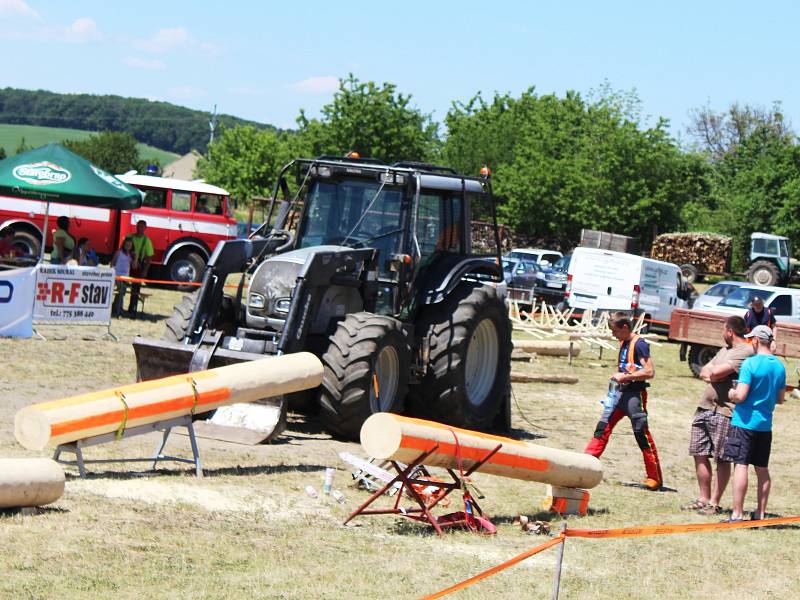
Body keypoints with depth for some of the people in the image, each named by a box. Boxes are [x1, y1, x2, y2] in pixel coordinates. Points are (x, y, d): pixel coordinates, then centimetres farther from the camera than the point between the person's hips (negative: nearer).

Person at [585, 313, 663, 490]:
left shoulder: (639, 344, -14)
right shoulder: (623, 343, 12)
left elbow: (649, 372, -22)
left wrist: (625, 376, -19)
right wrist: (617, 376, 11)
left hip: (635, 394, -9)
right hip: (621, 392, 9)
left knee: (642, 434, -5)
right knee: (603, 427, 5)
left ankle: (655, 478, 0)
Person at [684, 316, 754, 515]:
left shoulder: (746, 351, -11)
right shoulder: (725, 350, 20)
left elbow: (716, 372, -20)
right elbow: (704, 372, 18)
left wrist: (711, 371, 3)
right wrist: (712, 374, -4)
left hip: (724, 411, -9)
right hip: (705, 407, 9)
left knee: (722, 459, -3)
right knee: (700, 455, 9)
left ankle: (714, 503, 0)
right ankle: (703, 499, 17)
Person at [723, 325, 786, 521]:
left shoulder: (750, 364, -14)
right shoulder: (779, 366, 7)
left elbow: (740, 396, -19)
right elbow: (781, 399, 15)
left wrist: (731, 394, 1)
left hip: (745, 422, -7)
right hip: (765, 424, 7)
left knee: (740, 465, -6)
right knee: (762, 469, 12)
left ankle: (737, 513, -9)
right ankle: (760, 513, 17)